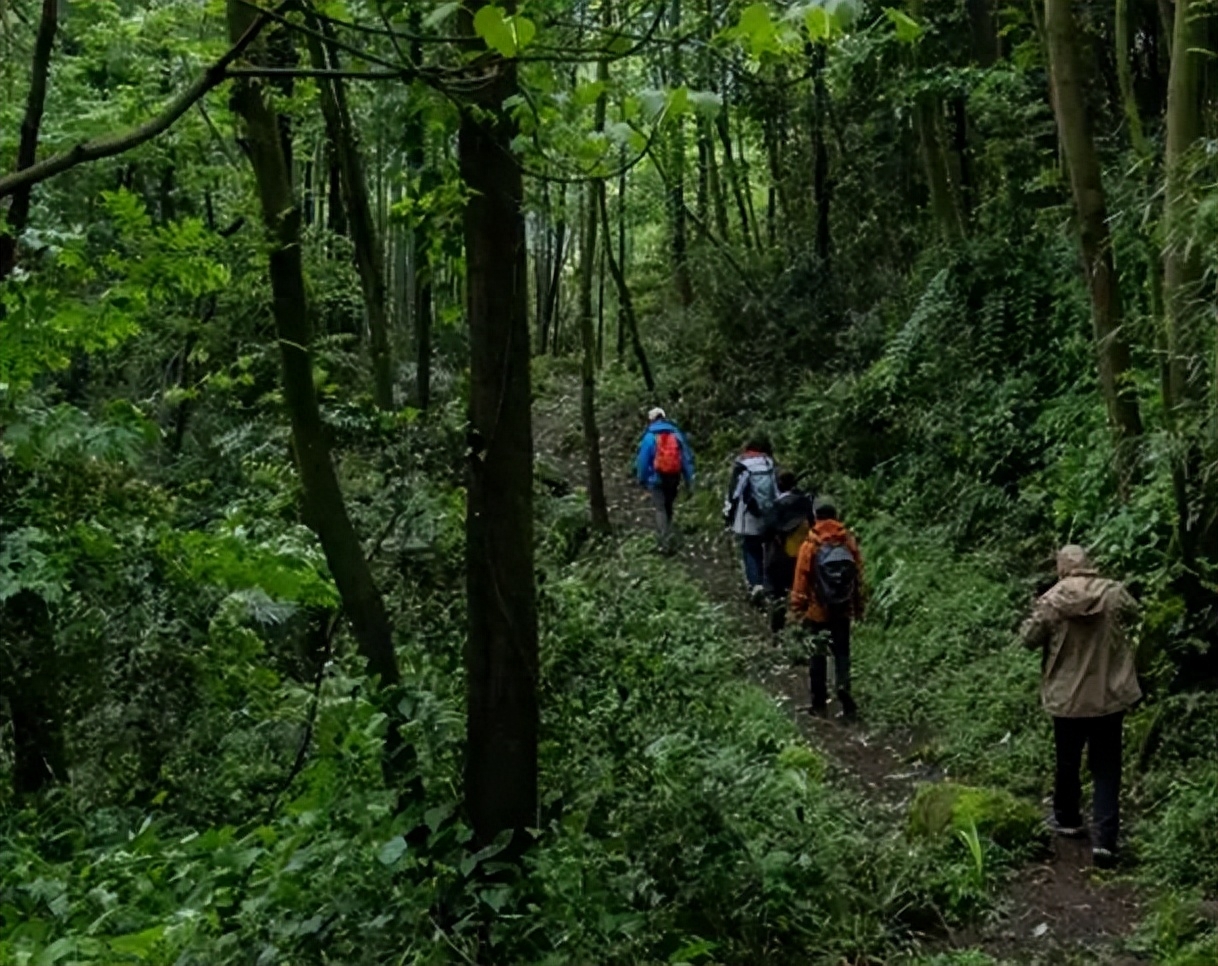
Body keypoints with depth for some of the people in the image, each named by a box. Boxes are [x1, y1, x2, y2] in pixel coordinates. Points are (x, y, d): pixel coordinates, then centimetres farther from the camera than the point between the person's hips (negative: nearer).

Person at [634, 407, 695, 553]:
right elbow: (687, 458, 3)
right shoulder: (677, 434, 1)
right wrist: (689, 481, 9)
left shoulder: (649, 437, -9)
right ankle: (664, 538, 33)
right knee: (668, 507, 20)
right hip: (674, 478, 4)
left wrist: (642, 480, 8)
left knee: (660, 509, 2)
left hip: (656, 479, -4)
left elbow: (642, 460, -6)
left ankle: (665, 544, -5)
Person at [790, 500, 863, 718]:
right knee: (842, 652, 13)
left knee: (818, 654, 10)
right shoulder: (849, 542, -5)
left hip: (818, 611, -2)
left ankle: (819, 701, 17)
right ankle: (844, 689, -6)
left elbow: (801, 581, -10)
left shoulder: (810, 546, -13)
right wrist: (858, 607, 12)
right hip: (843, 610, 2)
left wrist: (799, 609, 0)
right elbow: (858, 577, 1)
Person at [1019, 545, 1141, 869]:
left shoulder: (1051, 601, -13)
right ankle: (1105, 838, -2)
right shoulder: (1114, 593, -8)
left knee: (1068, 762, 19)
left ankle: (1067, 819, 37)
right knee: (1106, 768, 6)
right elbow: (1132, 610, 14)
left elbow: (1029, 639, -3)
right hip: (1110, 695, 0)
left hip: (1068, 697, 0)